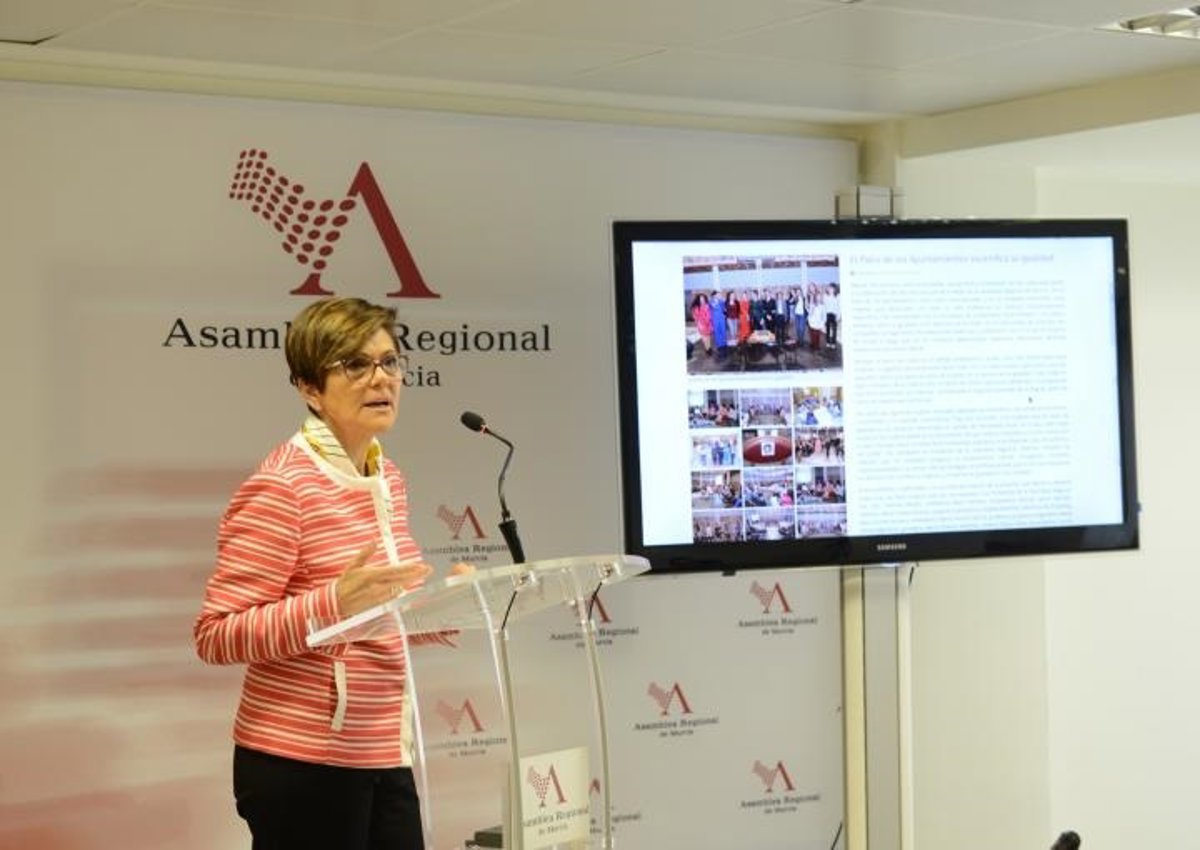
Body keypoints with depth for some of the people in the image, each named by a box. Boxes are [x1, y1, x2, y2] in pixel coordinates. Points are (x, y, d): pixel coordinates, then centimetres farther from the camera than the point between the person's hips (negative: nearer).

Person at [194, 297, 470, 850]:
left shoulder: (387, 478, 11)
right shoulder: (281, 487, -14)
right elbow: (216, 636, -17)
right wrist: (334, 603, -27)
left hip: (385, 759, 8)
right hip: (303, 765, -7)